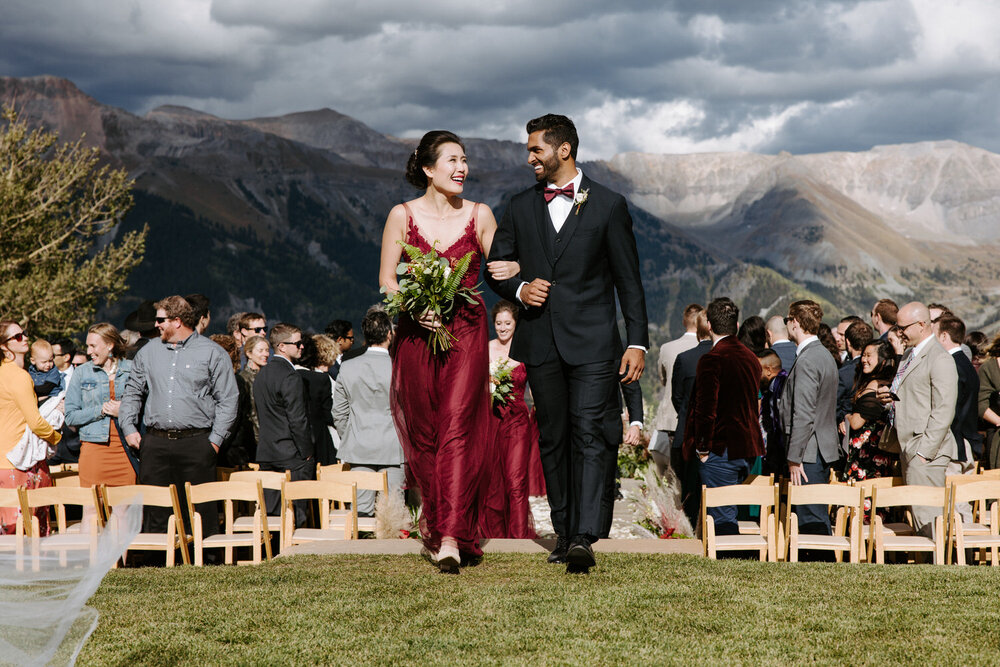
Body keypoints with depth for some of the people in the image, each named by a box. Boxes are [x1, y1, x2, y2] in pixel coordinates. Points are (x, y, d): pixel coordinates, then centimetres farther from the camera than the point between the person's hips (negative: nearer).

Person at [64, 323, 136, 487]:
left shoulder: (132, 369, 7)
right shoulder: (82, 373, 8)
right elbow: (71, 417, 4)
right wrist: (100, 410, -8)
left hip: (126, 449, 0)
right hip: (94, 447, 0)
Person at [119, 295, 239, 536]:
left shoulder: (212, 353, 1)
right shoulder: (149, 352, 15)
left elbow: (228, 400, 0)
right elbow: (132, 392, 21)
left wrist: (215, 439, -6)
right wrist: (129, 428, 9)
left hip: (196, 443, -4)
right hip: (155, 443, 4)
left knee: (200, 511, -3)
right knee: (155, 511, 3)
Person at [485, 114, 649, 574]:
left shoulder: (608, 205, 1)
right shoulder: (520, 207, 11)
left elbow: (628, 280, 1)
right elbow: (495, 268, 15)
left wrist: (637, 342, -4)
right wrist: (518, 289, -7)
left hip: (591, 341, -4)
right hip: (540, 341, 4)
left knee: (587, 433, -13)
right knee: (552, 438, 7)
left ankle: (584, 537, -19)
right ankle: (564, 532, 15)